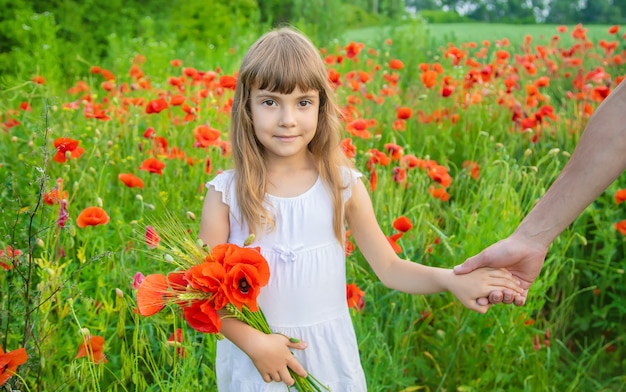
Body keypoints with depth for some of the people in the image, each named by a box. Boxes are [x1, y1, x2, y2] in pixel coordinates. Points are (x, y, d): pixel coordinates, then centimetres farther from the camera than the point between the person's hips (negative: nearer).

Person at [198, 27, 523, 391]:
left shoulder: (344, 184, -7)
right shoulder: (226, 193, -10)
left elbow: (389, 268, -2)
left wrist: (451, 279, -16)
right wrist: (252, 342, -19)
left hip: (329, 351, 1)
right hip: (255, 355, -1)